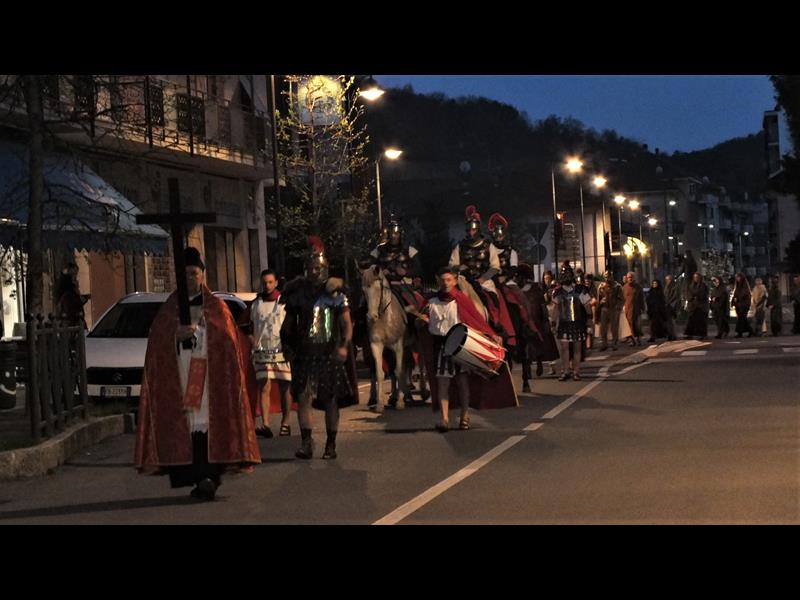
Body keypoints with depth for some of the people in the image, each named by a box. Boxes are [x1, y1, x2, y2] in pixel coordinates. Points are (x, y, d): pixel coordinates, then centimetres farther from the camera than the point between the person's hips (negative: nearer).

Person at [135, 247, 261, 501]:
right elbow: (157, 343, 6)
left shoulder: (217, 308, 9)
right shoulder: (168, 310, 15)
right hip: (178, 380, 2)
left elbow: (229, 345, 4)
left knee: (209, 423, -13)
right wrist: (177, 335, -11)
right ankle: (199, 478, -1)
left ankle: (208, 476, -18)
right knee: (185, 428, -5)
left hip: (210, 379, -2)